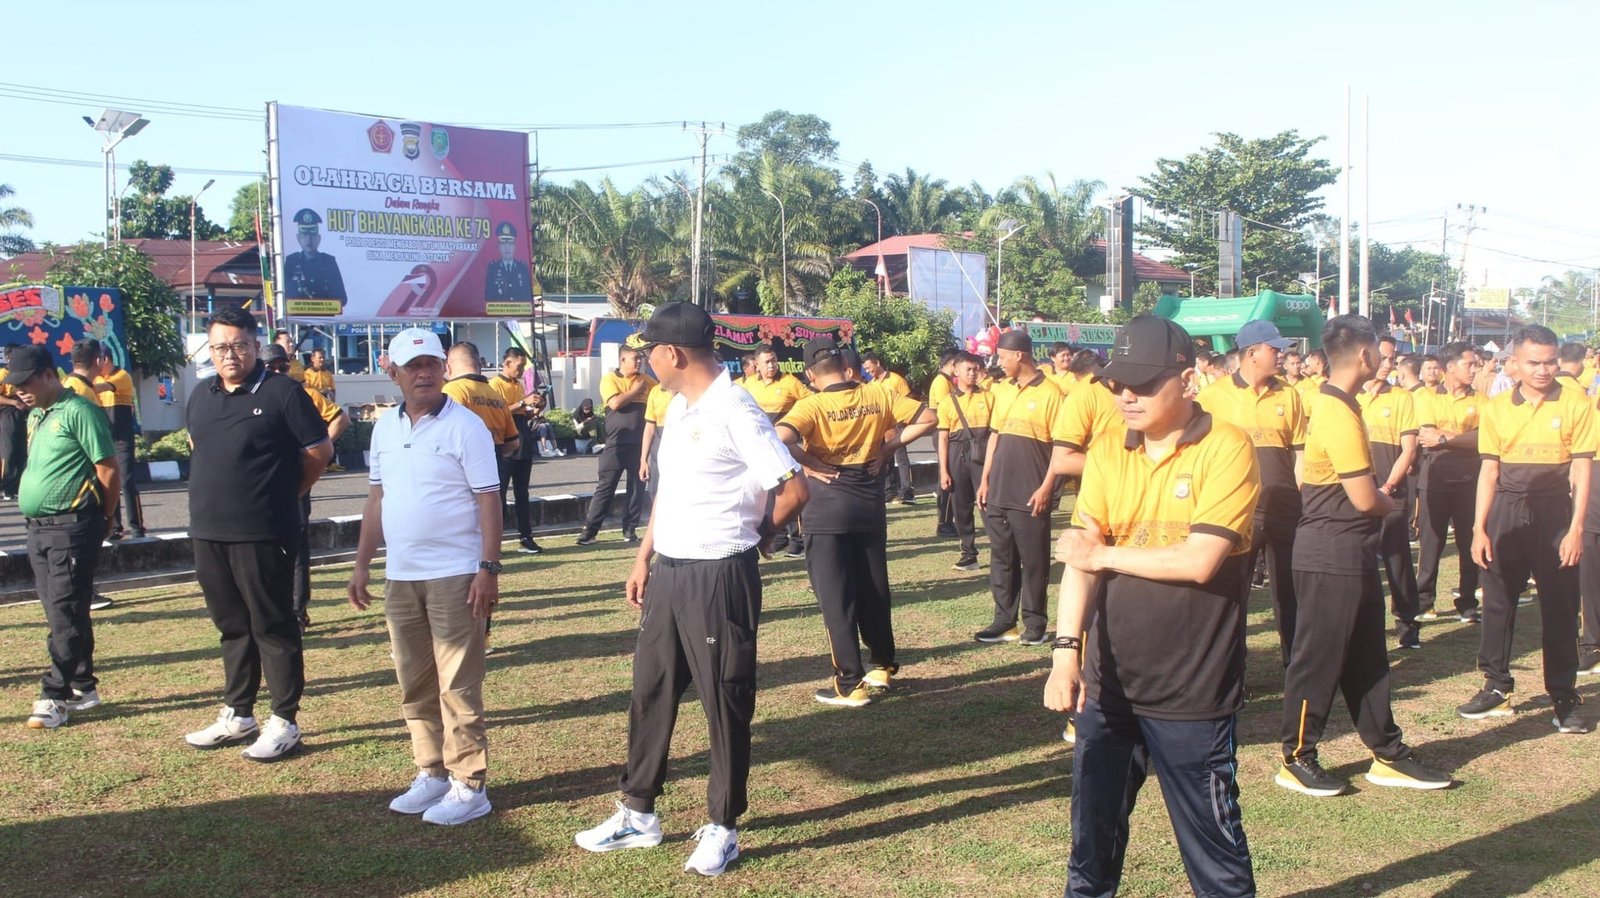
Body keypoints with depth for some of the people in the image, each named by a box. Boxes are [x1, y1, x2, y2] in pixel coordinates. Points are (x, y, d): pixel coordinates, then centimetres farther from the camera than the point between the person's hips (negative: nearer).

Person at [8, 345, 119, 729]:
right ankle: (82, 687, 22)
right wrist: (34, 516, 14)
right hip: (38, 528, 9)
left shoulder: (79, 412, -11)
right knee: (61, 614, 13)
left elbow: (108, 470, -12)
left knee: (65, 615, -5)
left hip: (72, 528, -9)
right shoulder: (35, 416, 15)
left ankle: (54, 697, -1)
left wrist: (104, 517, -4)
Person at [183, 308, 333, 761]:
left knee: (272, 626, 1)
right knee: (232, 625, 16)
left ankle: (284, 722, 8)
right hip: (208, 532, 7)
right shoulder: (201, 395, 12)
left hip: (262, 534, -6)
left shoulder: (282, 393, -8)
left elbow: (319, 450, -5)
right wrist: (220, 490, 15)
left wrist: (284, 493, 3)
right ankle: (237, 715, 27)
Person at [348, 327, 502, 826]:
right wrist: (362, 564, 13)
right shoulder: (385, 428, 10)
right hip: (400, 577, 6)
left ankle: (469, 787, 7)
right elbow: (376, 499, 16)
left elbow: (489, 500, -11)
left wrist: (488, 569, -17)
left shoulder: (465, 426, -8)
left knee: (458, 687, -1)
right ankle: (431, 773, 26)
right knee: (415, 686, 13)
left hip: (454, 576, -6)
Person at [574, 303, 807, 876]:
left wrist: (744, 538, -2)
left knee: (724, 703, 5)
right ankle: (638, 814, 30)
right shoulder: (677, 408, 11)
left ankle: (722, 828, 19)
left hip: (718, 577, -9)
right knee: (650, 692, 15)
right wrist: (644, 558, 15)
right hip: (668, 573, 9)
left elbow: (794, 490, -18)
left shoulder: (734, 412, -17)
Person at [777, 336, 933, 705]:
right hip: (869, 503, 4)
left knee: (835, 595, 3)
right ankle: (884, 665, 32)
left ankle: (851, 683, 5)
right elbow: (927, 418, 3)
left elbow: (780, 438, -29)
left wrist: (808, 462, -14)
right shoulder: (878, 394, 0)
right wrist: (887, 447, 4)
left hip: (828, 505, -4)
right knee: (874, 589, 18)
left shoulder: (812, 405, -13)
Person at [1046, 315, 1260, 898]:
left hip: (1194, 690, -4)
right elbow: (1080, 555, -7)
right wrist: (1066, 650, -20)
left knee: (1212, 840, 10)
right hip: (1108, 679, 5)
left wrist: (1104, 554, -10)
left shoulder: (1226, 450, -12)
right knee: (1092, 827, 16)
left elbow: (1199, 561, -21)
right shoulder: (1107, 454, 3)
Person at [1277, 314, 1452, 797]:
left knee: (1367, 656, 15)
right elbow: (1365, 498, -20)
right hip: (1331, 557, -10)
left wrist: (1381, 500, 2)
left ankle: (1388, 754, 25)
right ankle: (1296, 758, 12)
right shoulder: (1339, 413, -21)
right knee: (1319, 658, 0)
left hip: (1351, 554, 10)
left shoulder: (1336, 403, 11)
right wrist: (1390, 502, 1)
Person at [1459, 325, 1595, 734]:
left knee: (1560, 606, 3)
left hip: (1553, 511, -2)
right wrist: (1479, 528, 1)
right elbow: (1489, 471, 6)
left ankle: (1564, 696, 13)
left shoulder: (1575, 404, -4)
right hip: (1506, 511, 3)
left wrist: (1576, 528, -10)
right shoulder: (1497, 408, 4)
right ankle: (1497, 687, 18)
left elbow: (1581, 470, -4)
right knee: (1497, 600, 7)